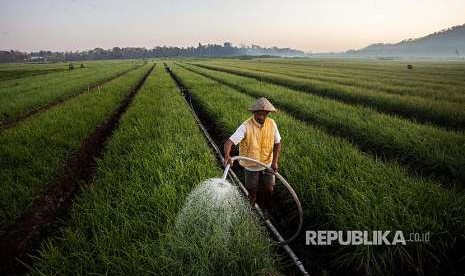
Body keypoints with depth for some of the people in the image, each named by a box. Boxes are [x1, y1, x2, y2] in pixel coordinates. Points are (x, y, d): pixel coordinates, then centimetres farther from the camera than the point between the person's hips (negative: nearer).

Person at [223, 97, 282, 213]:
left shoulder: (271, 123, -11)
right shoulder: (246, 126, -24)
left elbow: (277, 143, 0)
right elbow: (229, 142, -33)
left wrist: (275, 161, -12)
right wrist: (227, 155, -53)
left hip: (267, 165, 3)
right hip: (251, 167, -3)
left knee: (269, 190, 9)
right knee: (252, 193, 11)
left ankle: (267, 212, 37)